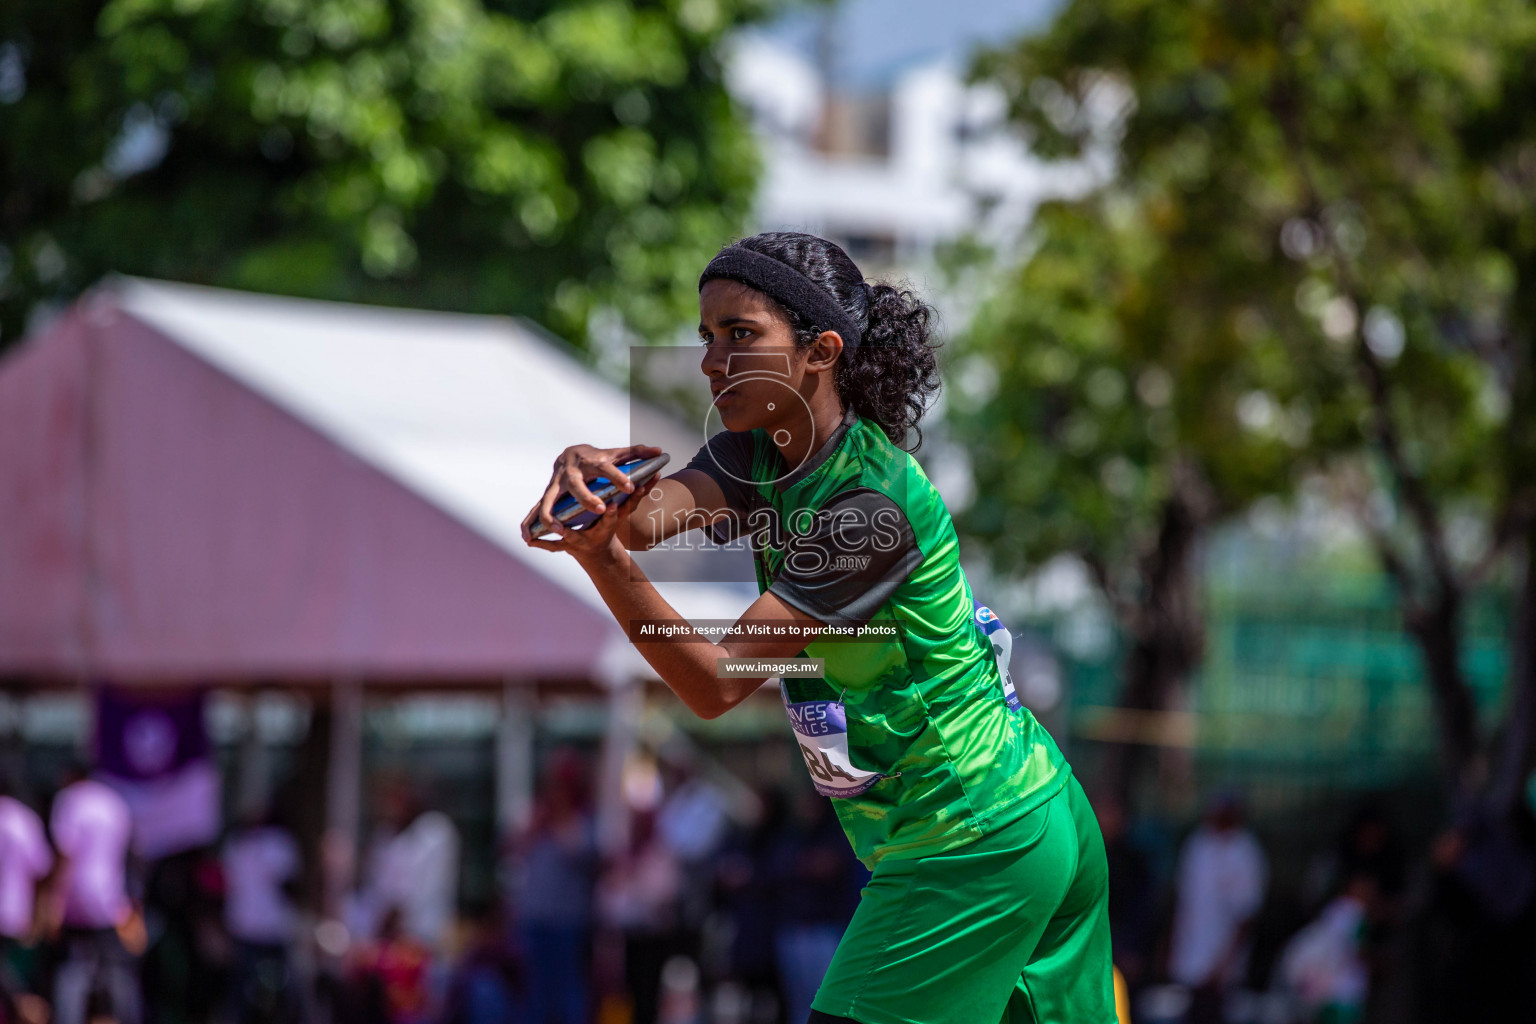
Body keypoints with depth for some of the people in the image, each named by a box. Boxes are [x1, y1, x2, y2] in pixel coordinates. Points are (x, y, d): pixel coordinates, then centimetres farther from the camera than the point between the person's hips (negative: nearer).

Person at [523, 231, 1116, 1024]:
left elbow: (717, 683, -25)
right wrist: (592, 478, -41)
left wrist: (604, 560, -39)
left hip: (972, 853, -9)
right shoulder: (760, 456, 3)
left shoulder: (870, 505, -23)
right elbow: (655, 512, -18)